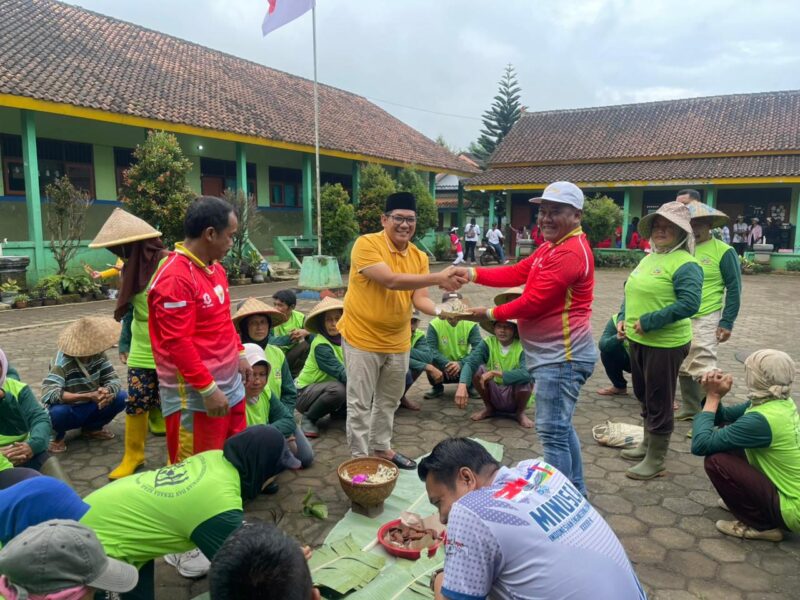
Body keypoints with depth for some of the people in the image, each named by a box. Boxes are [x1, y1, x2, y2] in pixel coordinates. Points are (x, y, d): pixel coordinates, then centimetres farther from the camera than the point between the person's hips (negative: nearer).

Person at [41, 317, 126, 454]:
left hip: (90, 408, 5)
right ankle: (56, 436, -1)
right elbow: (49, 394, -40)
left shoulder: (98, 355, -13)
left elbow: (114, 379, -12)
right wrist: (88, 396, -46)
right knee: (57, 411, -38)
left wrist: (106, 391, -37)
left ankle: (92, 428, 9)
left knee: (121, 397, -16)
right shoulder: (62, 362, -29)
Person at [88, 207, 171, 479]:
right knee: (136, 402, 10)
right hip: (141, 351, 6)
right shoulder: (133, 268, 8)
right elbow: (130, 308, 16)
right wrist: (124, 343, 18)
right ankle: (133, 455, 29)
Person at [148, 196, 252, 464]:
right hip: (196, 394, -9)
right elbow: (178, 343, -22)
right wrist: (208, 389, -21)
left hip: (230, 383, 9)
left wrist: (239, 354, 17)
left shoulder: (215, 268, 9)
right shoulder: (174, 279, -20)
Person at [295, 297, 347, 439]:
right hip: (304, 392, -7)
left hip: (326, 388, 7)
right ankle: (308, 418, -11)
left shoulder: (342, 339, -4)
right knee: (337, 389, -35)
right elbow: (340, 372, -34)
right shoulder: (321, 345, -24)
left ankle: (337, 409, 11)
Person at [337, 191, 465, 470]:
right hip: (363, 337, -6)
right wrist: (438, 278, -31)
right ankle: (360, 457, 20)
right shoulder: (366, 244, -17)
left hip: (397, 341, 6)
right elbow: (390, 280, -29)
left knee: (389, 400, 20)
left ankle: (381, 447, 38)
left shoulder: (419, 256, 2)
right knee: (360, 403, 4)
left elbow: (419, 298, -5)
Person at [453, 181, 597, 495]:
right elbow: (517, 273, 12)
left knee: (553, 432, -4)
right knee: (560, 427, 20)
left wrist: (492, 314, -9)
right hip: (553, 354, 11)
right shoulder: (550, 247, 15)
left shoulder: (571, 252, -20)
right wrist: (473, 274, -1)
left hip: (561, 357, -11)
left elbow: (534, 302, -22)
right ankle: (575, 493, 35)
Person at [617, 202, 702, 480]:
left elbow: (689, 304, -25)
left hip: (666, 344, -9)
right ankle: (648, 444, 39)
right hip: (638, 340, 9)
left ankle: (656, 460, 17)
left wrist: (649, 322, -23)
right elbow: (631, 292, 18)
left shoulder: (685, 264, -16)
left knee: (659, 402, 3)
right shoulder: (648, 259, 11)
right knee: (644, 397, 21)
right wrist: (624, 318, 2)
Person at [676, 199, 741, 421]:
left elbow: (734, 288, -6)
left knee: (703, 369, -10)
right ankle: (690, 409, 28)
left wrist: (727, 322, -11)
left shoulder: (723, 251, -7)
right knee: (684, 368, 13)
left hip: (705, 319, -6)